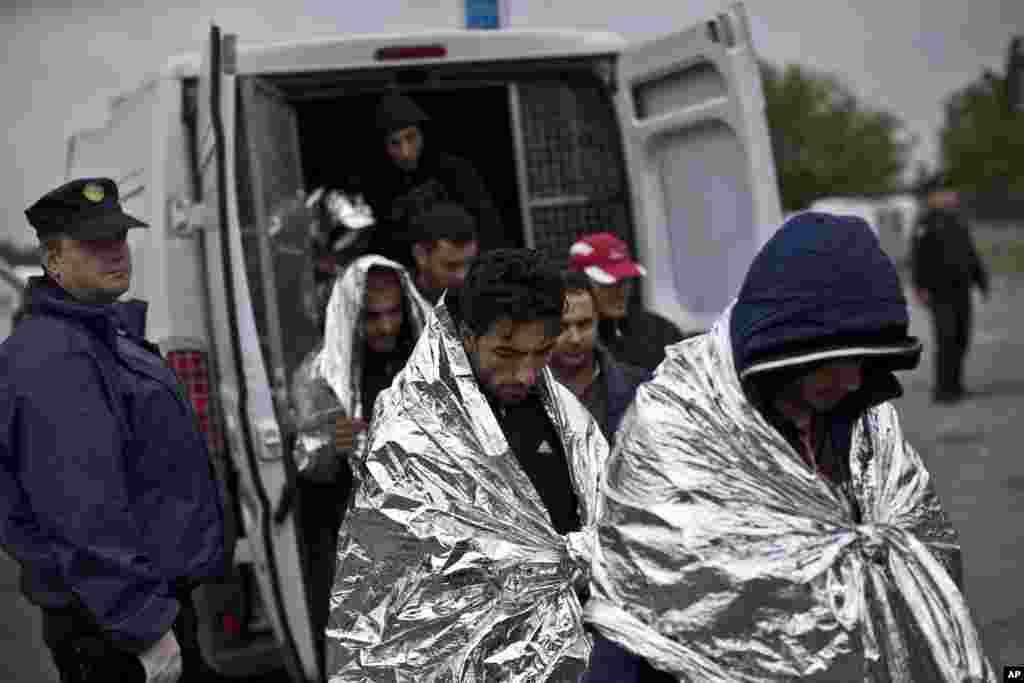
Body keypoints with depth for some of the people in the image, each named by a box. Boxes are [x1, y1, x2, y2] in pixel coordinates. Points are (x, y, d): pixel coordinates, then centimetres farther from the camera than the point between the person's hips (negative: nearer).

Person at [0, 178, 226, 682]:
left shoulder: (108, 333, 14)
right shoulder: (53, 359, -21)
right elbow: (85, 514, -27)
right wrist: (146, 628, -26)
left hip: (155, 595, 10)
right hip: (113, 624, -10)